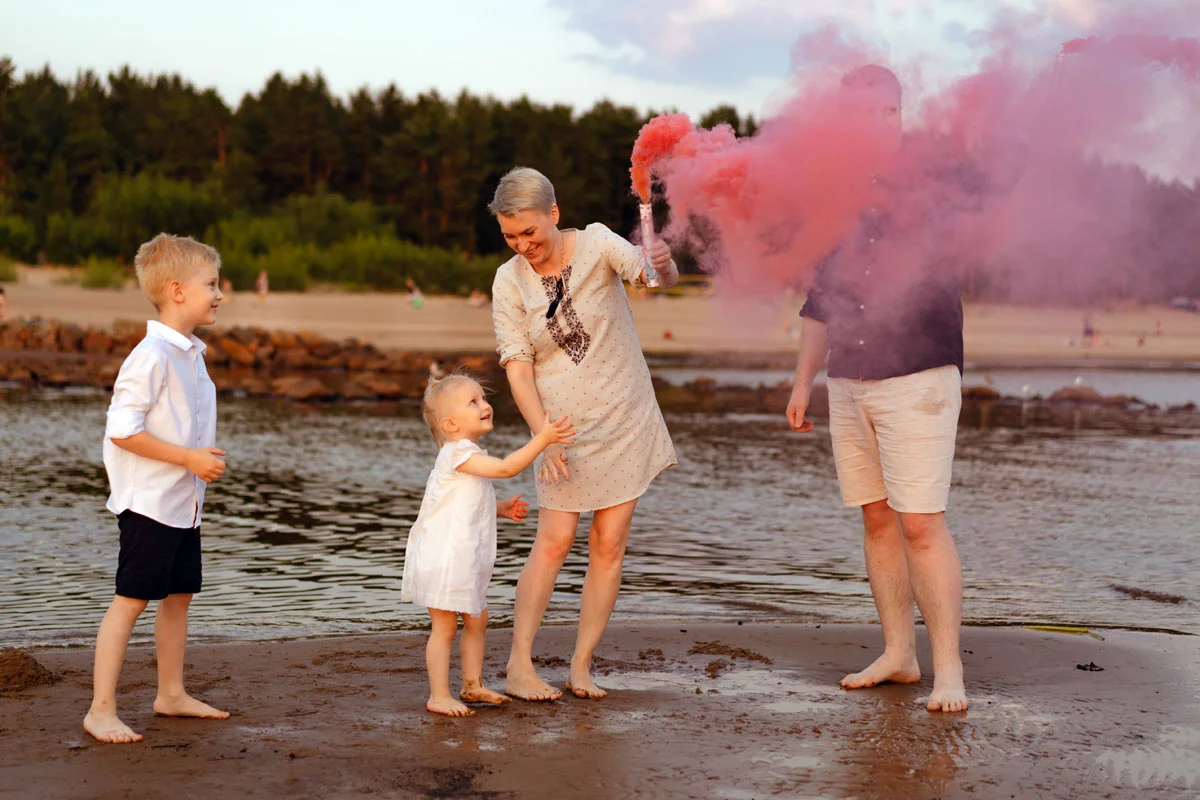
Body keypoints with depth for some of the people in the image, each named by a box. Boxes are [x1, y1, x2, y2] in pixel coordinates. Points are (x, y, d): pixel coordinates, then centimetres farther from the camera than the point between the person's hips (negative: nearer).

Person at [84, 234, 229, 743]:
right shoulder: (151, 356, -19)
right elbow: (122, 431, -23)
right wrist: (190, 458, -20)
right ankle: (101, 710, -2)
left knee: (178, 595, 16)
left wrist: (205, 459, 8)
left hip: (184, 504, 9)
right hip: (148, 502, -9)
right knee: (130, 601, -6)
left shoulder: (191, 353, 11)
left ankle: (171, 694, 28)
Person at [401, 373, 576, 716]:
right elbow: (506, 467, -28)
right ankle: (439, 697, 0)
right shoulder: (458, 452, -18)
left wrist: (501, 508, 20)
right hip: (444, 556, -10)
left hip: (465, 558, 10)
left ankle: (473, 685, 28)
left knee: (477, 620, 17)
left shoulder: (468, 454, 16)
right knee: (445, 625, -5)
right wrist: (542, 439, -28)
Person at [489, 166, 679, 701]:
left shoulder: (597, 245, -9)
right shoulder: (509, 281, -6)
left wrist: (663, 265, -45)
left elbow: (655, 277, -20)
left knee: (609, 545, -1)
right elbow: (517, 368, -8)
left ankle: (581, 666, 7)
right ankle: (520, 666, -4)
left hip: (625, 416, 0)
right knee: (554, 542, -8)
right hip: (563, 424, 0)